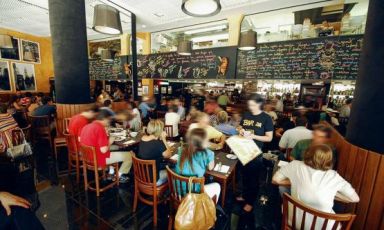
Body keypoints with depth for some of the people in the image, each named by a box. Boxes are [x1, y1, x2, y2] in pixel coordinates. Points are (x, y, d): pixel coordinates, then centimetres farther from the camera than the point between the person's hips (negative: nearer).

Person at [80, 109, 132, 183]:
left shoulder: (86, 127, 2)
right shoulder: (100, 128, -25)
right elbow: (104, 150, -28)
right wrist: (110, 142, -8)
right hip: (99, 160, -9)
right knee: (129, 155, -1)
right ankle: (120, 175, 20)